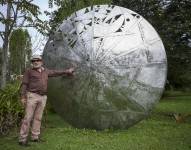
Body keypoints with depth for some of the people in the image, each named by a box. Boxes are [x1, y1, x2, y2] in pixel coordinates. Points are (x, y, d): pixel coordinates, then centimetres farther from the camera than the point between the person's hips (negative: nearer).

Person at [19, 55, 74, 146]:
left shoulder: (45, 71, 14)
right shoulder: (29, 71, 0)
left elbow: (56, 73, 26)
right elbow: (24, 84, -4)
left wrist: (66, 71, 31)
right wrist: (23, 97, -11)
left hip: (42, 97, 5)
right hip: (32, 96, -5)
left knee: (38, 117, 7)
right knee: (28, 117, -8)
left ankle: (35, 137, 15)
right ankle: (22, 139, -4)